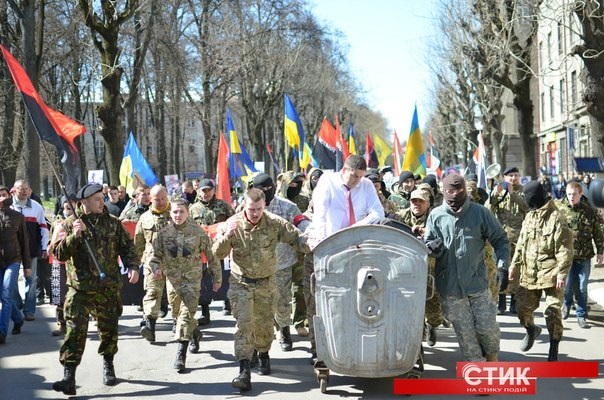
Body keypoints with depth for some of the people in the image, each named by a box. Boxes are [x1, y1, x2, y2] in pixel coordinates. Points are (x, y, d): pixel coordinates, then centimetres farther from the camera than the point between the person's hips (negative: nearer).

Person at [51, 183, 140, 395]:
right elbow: (59, 253, -7)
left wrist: (133, 266, -8)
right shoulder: (69, 224, 0)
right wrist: (74, 235, -22)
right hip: (80, 288, -3)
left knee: (109, 329, 13)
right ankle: (69, 377, -11)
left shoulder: (113, 223, 7)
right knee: (75, 330, -11)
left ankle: (108, 365, 36)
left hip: (109, 288, 3)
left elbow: (127, 246, 9)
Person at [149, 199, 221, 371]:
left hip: (192, 279, -3)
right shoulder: (164, 233, 0)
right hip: (173, 279, 3)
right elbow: (156, 255, 6)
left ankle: (181, 354, -11)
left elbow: (210, 255, 2)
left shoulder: (198, 232, -5)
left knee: (186, 313, -11)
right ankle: (195, 333, 45)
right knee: (179, 311, 16)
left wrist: (217, 278, 5)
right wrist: (156, 268, -17)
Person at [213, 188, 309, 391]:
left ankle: (263, 355, 42)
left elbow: (297, 238, -6)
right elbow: (218, 253, -13)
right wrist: (226, 236, -32)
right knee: (244, 323, -13)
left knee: (264, 323, 13)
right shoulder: (233, 224, -13)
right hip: (241, 283, -1)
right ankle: (244, 371, -17)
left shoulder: (274, 223, -12)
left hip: (266, 283, 1)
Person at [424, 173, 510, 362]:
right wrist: (433, 247, -18)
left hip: (477, 282, -1)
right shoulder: (436, 215, -1)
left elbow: (500, 240, 3)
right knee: (465, 332, 8)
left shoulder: (480, 212, -4)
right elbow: (427, 245, 6)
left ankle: (492, 357, 35)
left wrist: (502, 265, -9)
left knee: (487, 327, 7)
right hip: (450, 286, 1)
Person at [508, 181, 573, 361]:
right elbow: (521, 244, 19)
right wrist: (515, 265, 14)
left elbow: (565, 250, -16)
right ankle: (531, 330, 40)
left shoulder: (556, 218, -13)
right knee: (522, 307, 10)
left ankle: (554, 349, 11)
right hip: (530, 273, 7)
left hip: (550, 274, -7)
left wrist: (561, 274, -21)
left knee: (552, 312, -4)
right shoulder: (530, 216, 11)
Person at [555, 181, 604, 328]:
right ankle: (566, 304, 32)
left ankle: (581, 316, 18)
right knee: (567, 286, 0)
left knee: (582, 288, 6)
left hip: (584, 256, 1)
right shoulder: (559, 209, -3)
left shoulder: (590, 212, 1)